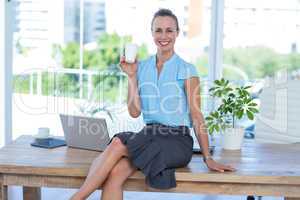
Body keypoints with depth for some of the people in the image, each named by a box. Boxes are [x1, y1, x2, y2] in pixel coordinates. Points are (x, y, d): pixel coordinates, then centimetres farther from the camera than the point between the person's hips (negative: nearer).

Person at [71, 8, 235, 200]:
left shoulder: (186, 70, 0)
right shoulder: (142, 68, 12)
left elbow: (196, 115, -1)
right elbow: (135, 112, 7)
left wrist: (208, 158, -4)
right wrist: (132, 76, 0)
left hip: (178, 140, -4)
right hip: (150, 136, 4)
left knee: (118, 144, -28)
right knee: (115, 173, -28)